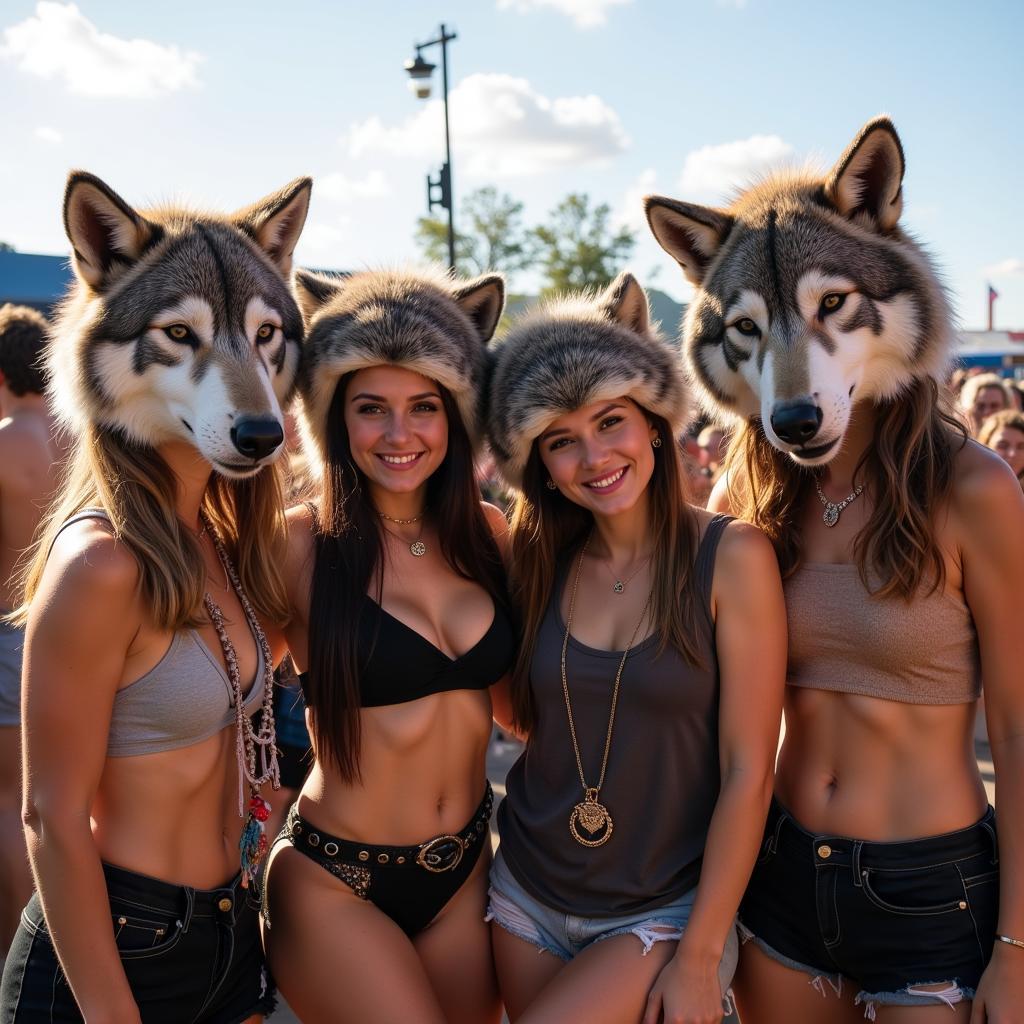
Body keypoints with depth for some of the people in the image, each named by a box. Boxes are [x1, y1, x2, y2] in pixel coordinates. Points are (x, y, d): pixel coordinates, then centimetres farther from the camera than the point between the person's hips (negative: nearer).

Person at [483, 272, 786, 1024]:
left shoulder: (730, 556, -14)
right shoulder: (542, 562, -1)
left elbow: (749, 772, -13)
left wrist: (699, 959, -13)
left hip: (667, 912, -4)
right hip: (528, 896, 4)